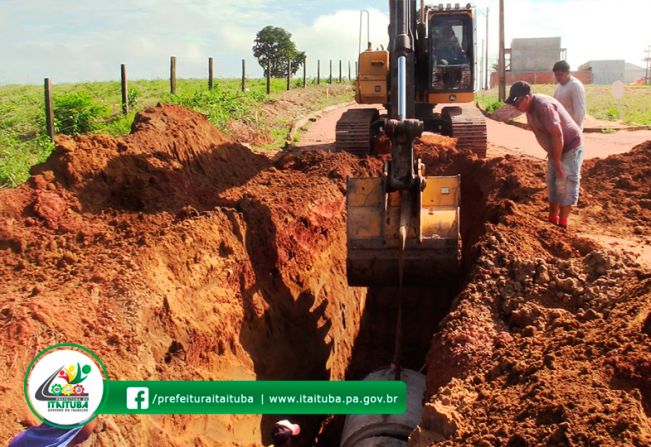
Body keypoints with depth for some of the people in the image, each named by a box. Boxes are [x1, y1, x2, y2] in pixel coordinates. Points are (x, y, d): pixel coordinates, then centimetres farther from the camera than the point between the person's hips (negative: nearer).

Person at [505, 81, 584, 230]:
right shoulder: (530, 107, 0)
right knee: (552, 183, 14)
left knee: (564, 184, -8)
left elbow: (557, 135, -32)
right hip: (555, 148, 10)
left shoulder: (543, 106, -30)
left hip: (570, 147, -10)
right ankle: (552, 221, 24)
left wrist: (557, 163, -26)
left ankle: (562, 225, -2)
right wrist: (552, 156, 13)